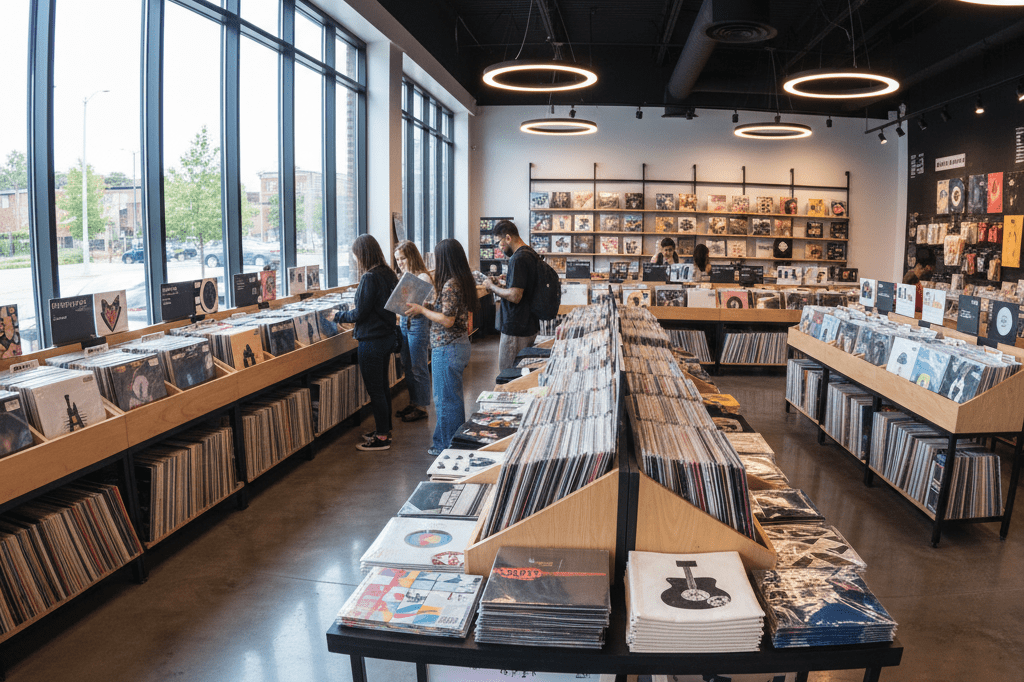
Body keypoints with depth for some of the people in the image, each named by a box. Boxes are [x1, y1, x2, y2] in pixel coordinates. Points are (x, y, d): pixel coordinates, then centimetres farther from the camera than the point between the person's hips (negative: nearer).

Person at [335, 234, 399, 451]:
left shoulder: (369, 278, -21)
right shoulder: (389, 275, 5)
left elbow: (360, 314, -17)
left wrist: (338, 316, -1)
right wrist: (356, 310, 22)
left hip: (371, 341, -9)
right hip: (387, 337, 9)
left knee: (375, 390, 0)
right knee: (383, 386, 19)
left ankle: (382, 438, 8)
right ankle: (385, 429, 31)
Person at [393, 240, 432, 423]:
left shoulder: (423, 277, -13)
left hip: (418, 324, -8)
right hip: (404, 322, 8)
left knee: (418, 368, -1)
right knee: (408, 367, 15)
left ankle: (421, 407, 9)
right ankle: (413, 402, 27)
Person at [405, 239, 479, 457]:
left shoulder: (450, 285, -20)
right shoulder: (463, 281, 9)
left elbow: (447, 320, -23)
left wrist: (421, 310, -13)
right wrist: (428, 306, 15)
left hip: (447, 348, -10)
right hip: (460, 344, 10)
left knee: (446, 398, 1)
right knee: (453, 396, 18)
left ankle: (446, 446, 12)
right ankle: (455, 442, 29)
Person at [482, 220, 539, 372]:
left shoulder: (518, 259, -20)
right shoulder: (531, 254, 12)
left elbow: (515, 296, -25)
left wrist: (492, 287, -11)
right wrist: (504, 283, 16)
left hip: (516, 329, -10)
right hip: (530, 326, 10)